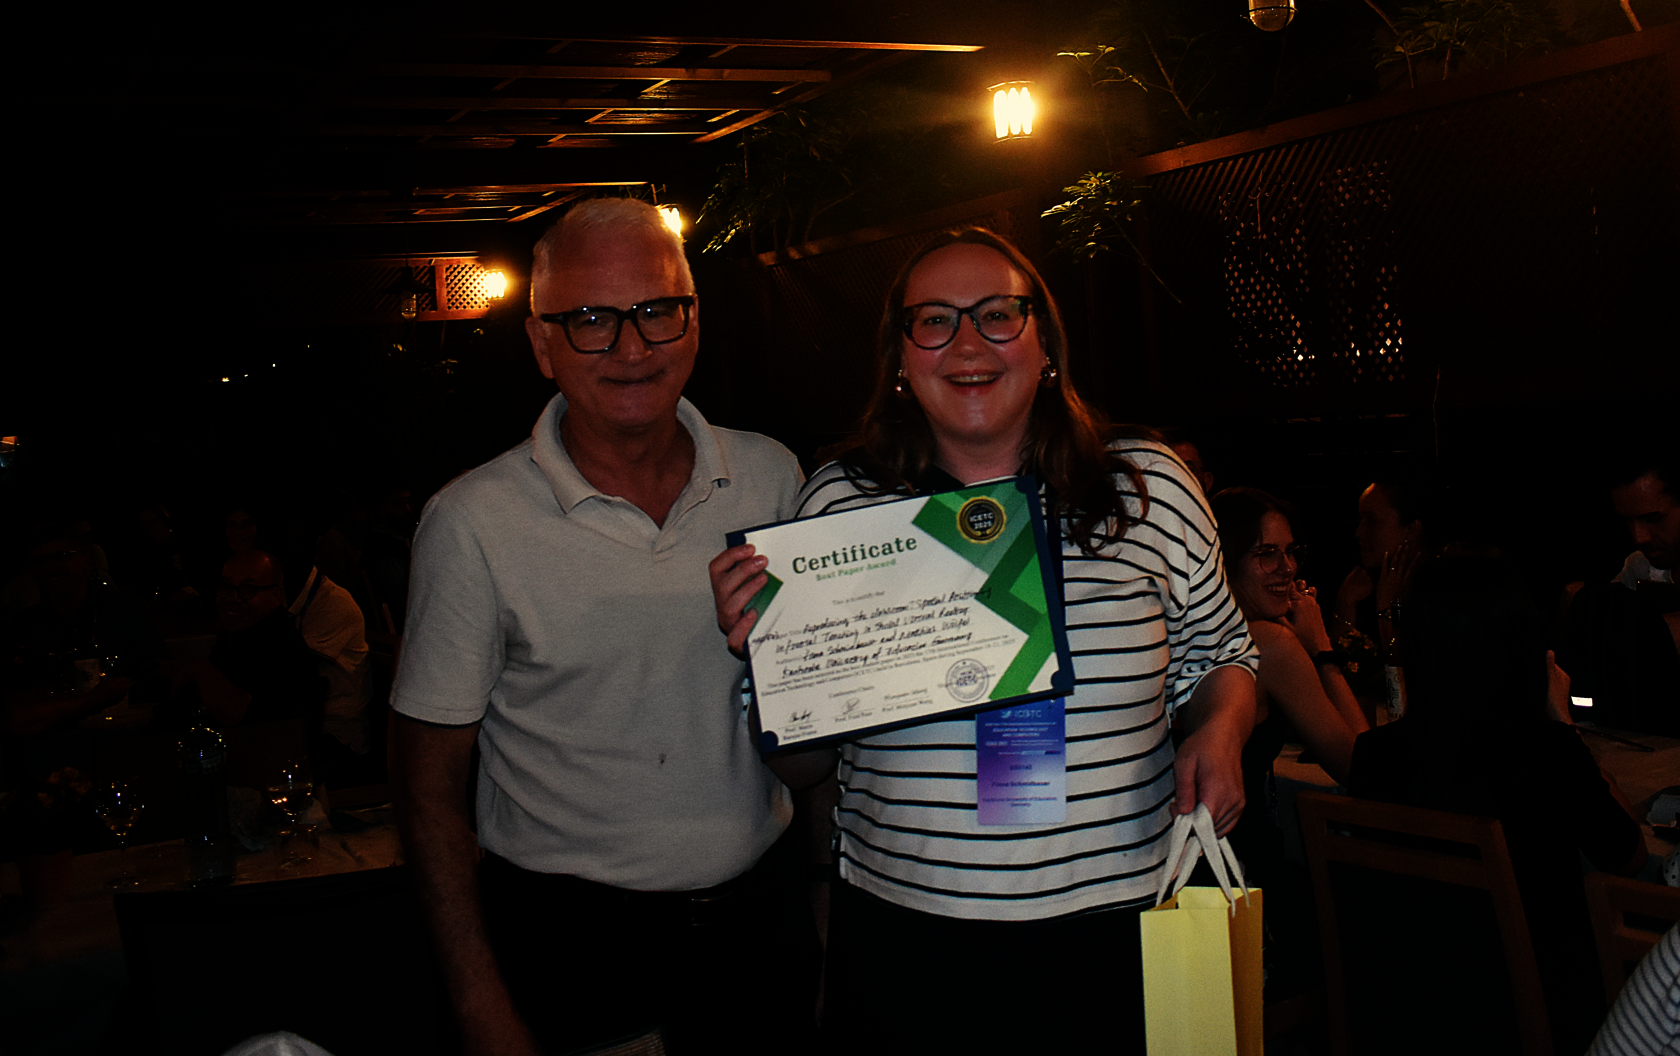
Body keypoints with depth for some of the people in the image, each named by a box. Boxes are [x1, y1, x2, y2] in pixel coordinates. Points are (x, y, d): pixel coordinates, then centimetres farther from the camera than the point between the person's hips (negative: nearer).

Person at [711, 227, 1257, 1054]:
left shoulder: (1150, 489, -1)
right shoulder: (835, 506, -2)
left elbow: (1220, 657, 14)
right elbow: (803, 765, 4)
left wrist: (1219, 735, -7)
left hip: (1117, 934, 1)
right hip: (905, 946, 0)